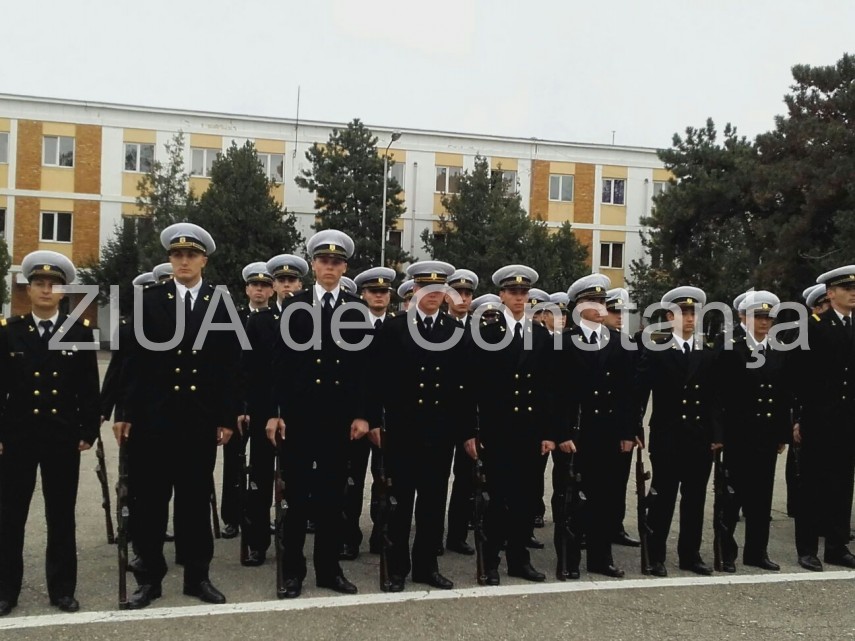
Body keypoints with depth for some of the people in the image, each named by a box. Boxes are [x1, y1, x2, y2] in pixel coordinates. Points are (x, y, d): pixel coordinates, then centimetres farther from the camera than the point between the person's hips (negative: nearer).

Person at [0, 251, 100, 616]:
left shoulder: (80, 333, 3)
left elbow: (89, 388, 3)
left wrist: (89, 431, -1)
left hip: (63, 438, 0)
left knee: (62, 517, 7)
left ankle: (62, 589, 18)